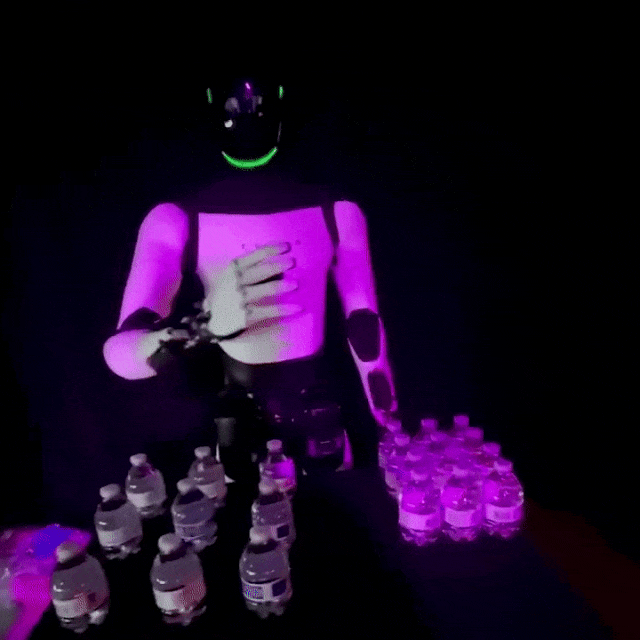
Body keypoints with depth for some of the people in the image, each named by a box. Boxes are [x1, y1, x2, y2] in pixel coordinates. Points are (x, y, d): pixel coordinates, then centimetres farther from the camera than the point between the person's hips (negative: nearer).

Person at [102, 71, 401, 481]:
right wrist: (206, 325, -43)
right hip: (240, 416, -1)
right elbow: (121, 353, -22)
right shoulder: (176, 222, -12)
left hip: (319, 413, 1)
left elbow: (365, 327, 0)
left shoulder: (336, 213, -6)